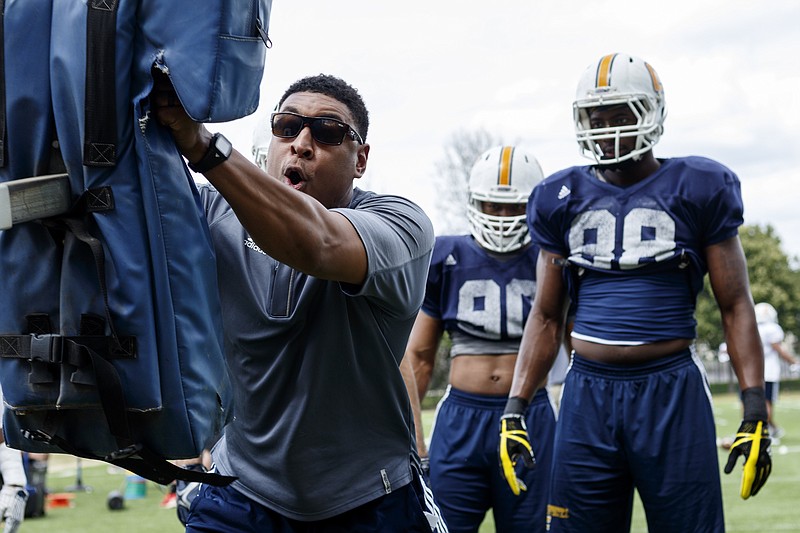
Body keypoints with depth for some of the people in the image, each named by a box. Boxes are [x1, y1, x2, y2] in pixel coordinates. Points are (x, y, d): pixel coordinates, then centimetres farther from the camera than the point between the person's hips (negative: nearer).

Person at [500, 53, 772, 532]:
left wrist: (755, 413, -8)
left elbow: (736, 307, 1)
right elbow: (546, 317, 13)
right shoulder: (564, 198, 9)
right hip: (589, 393, 3)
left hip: (672, 389, -3)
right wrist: (515, 410, 5)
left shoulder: (697, 189, 1)